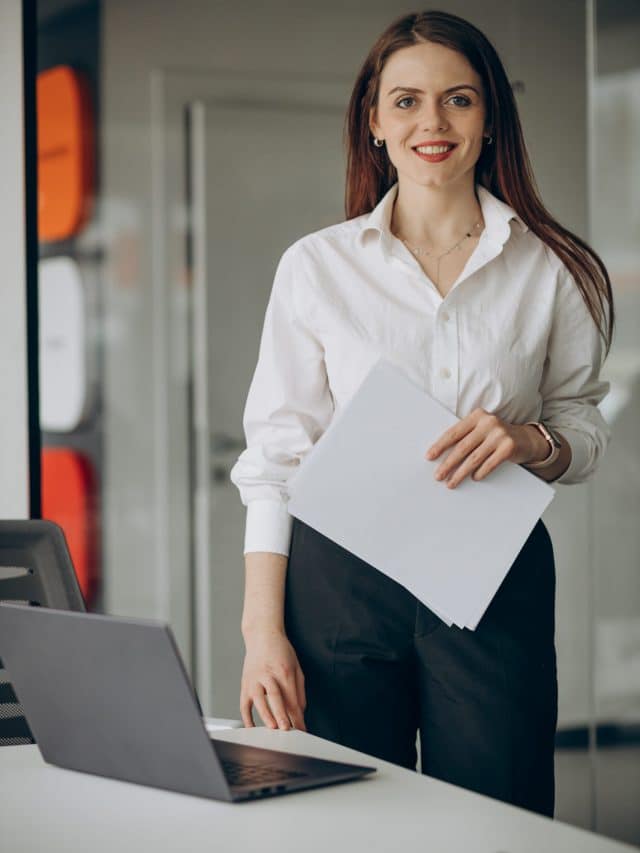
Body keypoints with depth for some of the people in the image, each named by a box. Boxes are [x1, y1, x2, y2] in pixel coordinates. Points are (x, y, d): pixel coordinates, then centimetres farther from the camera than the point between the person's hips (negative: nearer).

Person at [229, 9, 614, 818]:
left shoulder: (551, 269, 6)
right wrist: (263, 630, -4)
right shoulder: (315, 266, 4)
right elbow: (273, 456, 3)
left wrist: (530, 441, -12)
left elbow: (585, 430, 12)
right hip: (341, 582, 0)